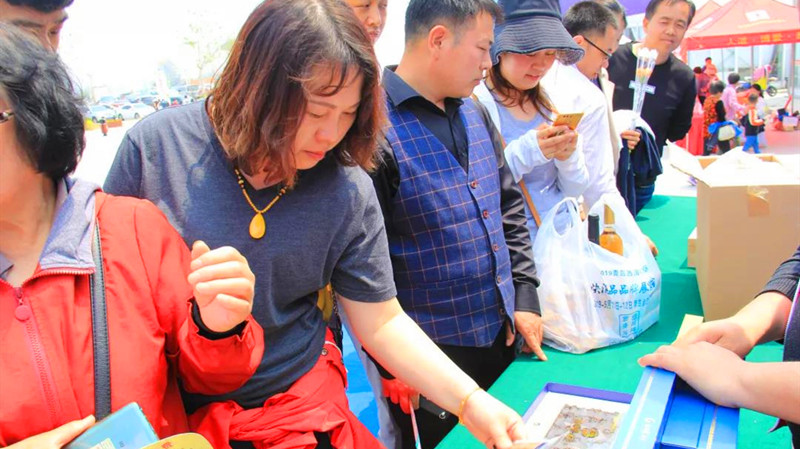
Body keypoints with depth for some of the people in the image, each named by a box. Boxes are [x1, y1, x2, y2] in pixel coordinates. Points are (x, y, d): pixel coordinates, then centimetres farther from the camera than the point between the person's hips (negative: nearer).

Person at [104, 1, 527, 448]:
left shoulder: (348, 191, -15)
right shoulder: (152, 145, -16)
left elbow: (381, 323, -8)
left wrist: (471, 403, -18)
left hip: (305, 408, 1)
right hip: (172, 408, 0)